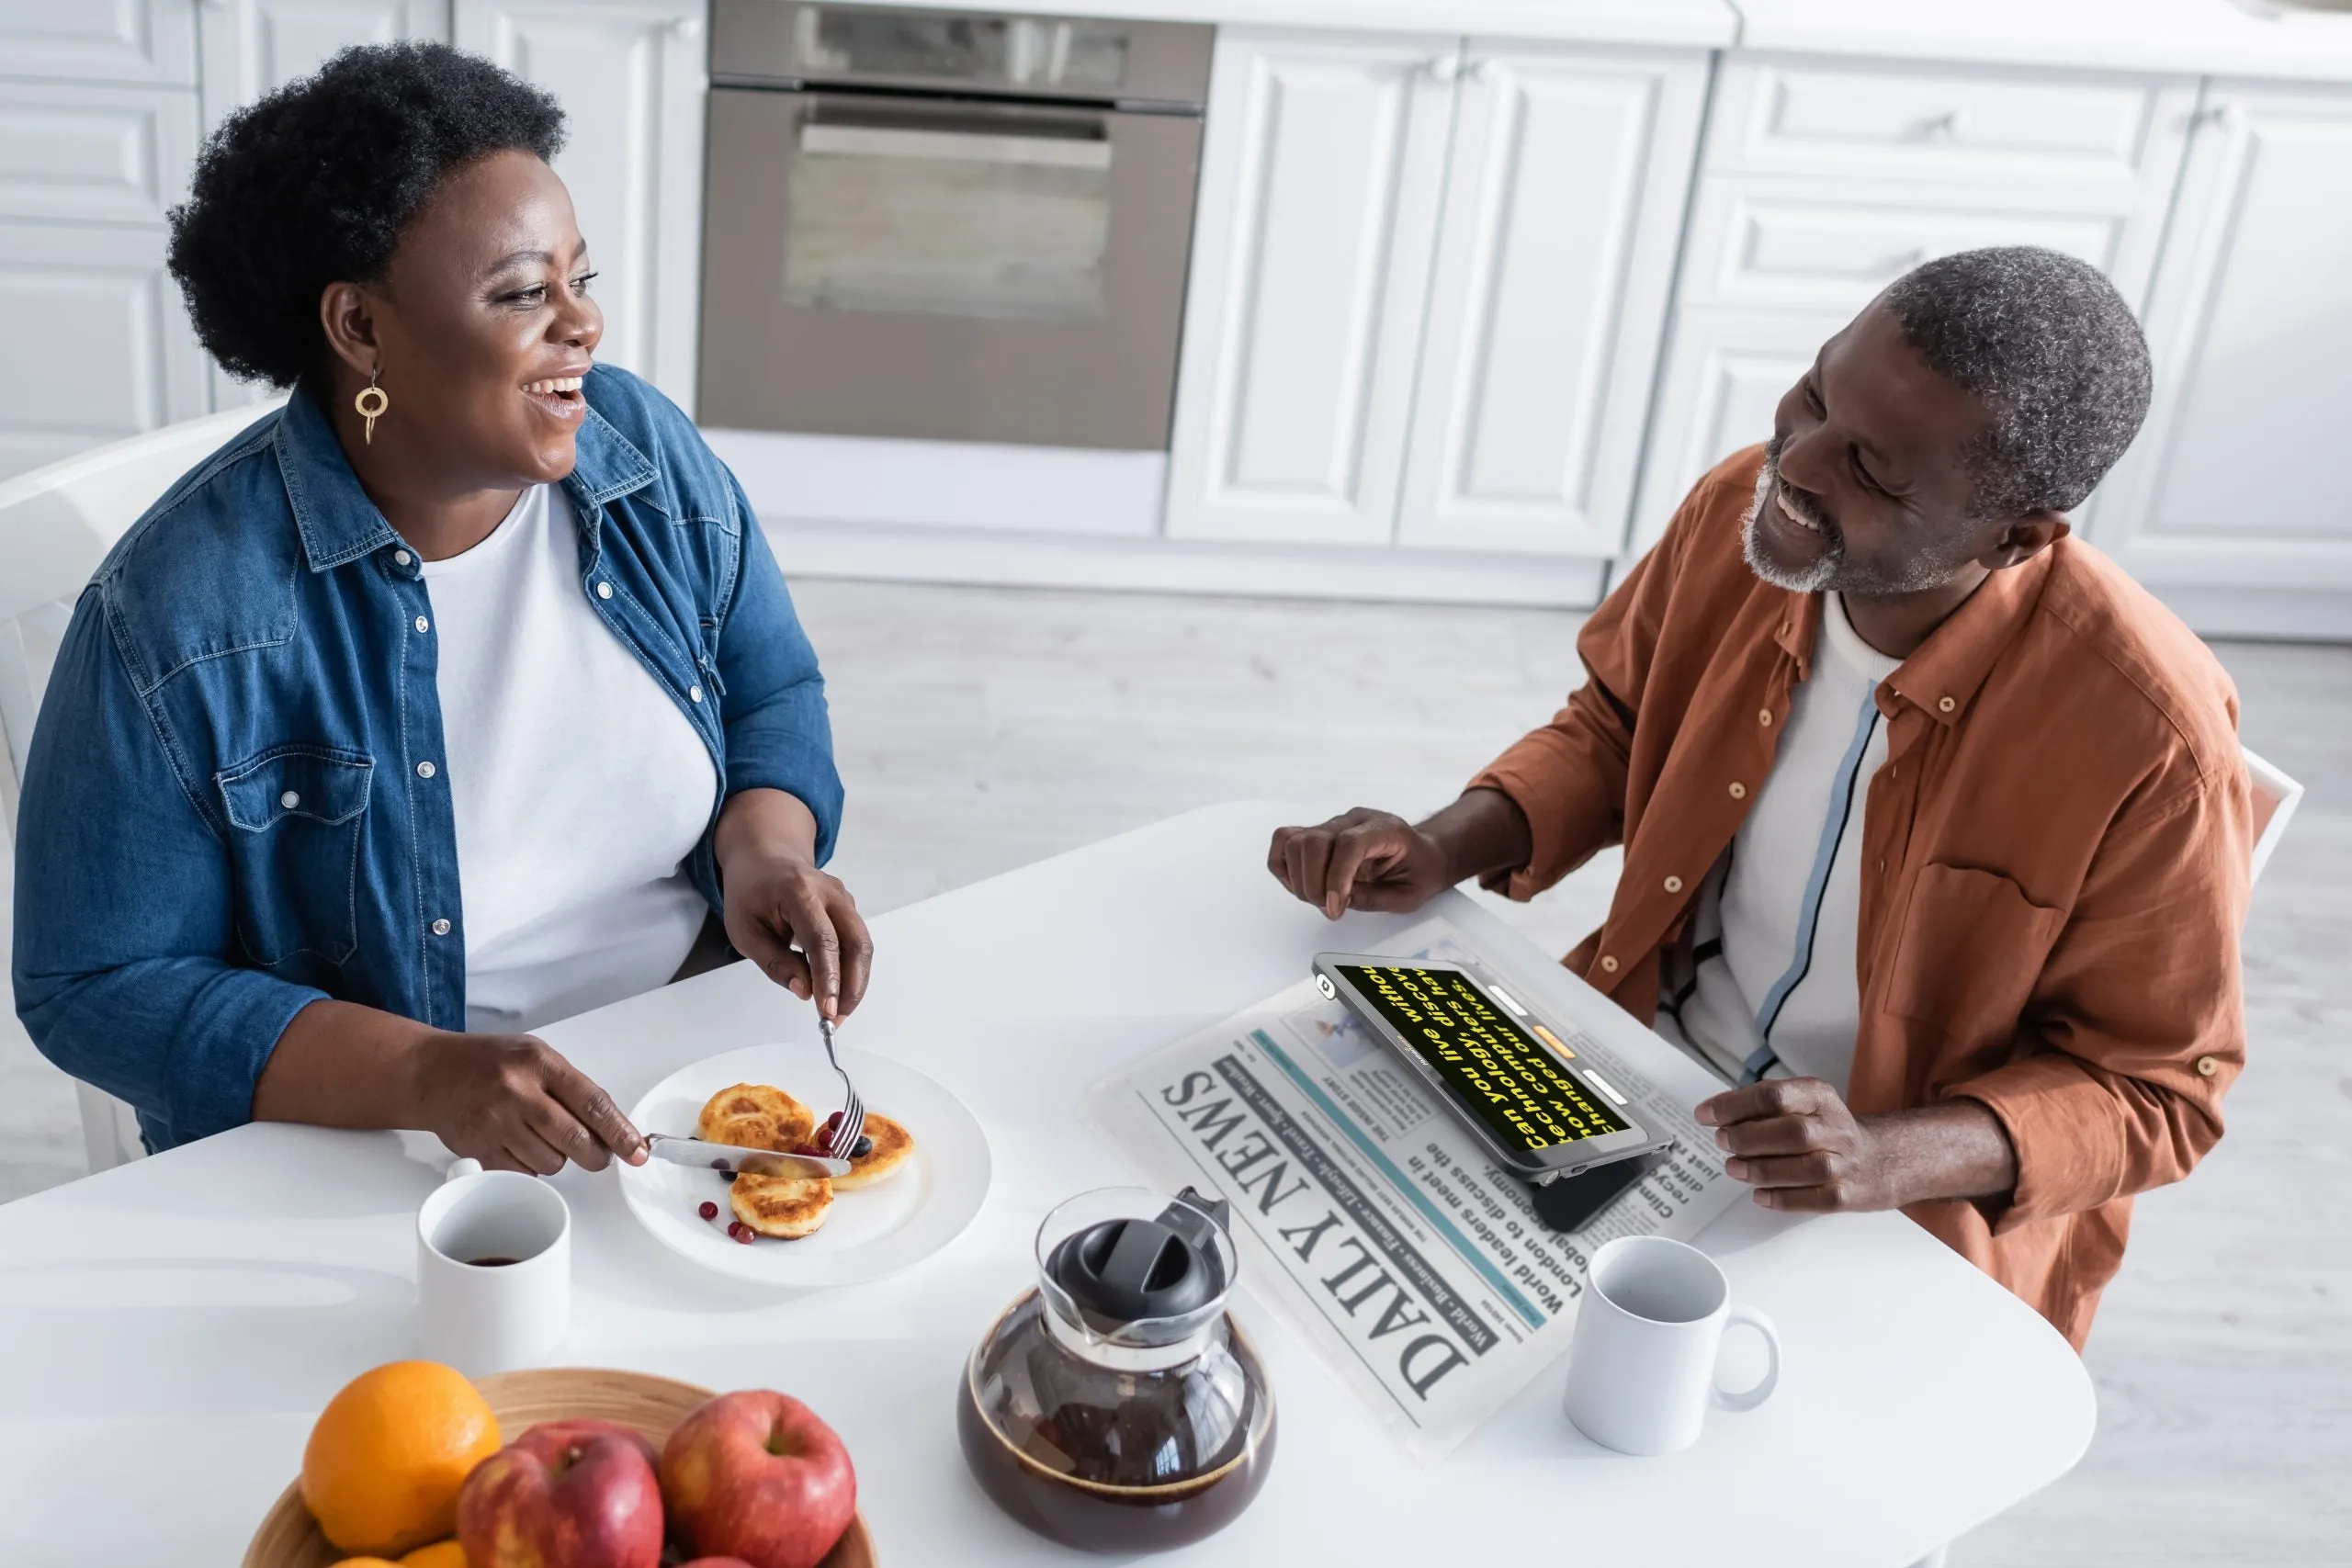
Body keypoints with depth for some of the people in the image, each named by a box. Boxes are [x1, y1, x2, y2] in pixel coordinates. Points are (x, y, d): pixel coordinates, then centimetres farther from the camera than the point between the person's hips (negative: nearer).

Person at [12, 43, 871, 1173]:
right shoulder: (177, 614, -16)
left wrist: (766, 853, -11)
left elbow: (774, 696, 11)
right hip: (361, 1169, -3)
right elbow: (96, 986, -12)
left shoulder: (651, 455, -3)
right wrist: (426, 1076, -26)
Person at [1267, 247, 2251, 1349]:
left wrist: (1891, 1159, -30)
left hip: (1913, 1218, -5)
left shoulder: (2147, 738, -26)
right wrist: (1442, 848, -10)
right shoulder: (1741, 509, -12)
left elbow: (2155, 1088, -13)